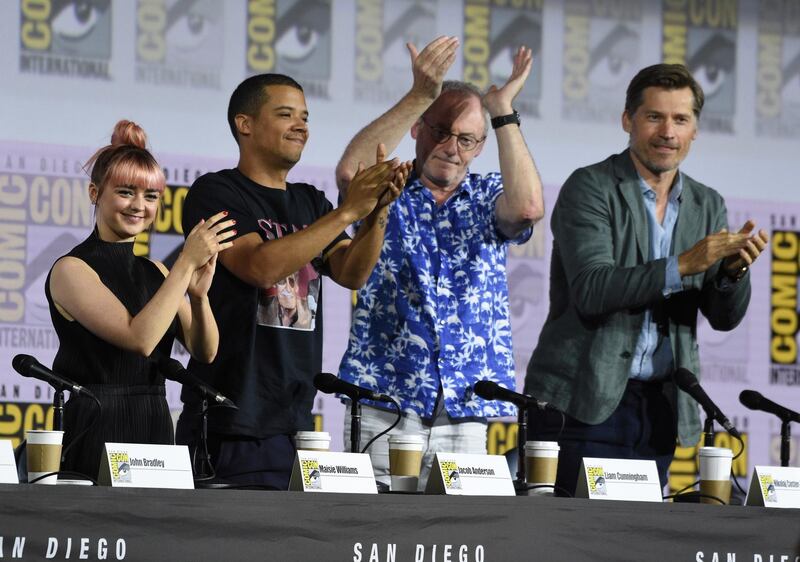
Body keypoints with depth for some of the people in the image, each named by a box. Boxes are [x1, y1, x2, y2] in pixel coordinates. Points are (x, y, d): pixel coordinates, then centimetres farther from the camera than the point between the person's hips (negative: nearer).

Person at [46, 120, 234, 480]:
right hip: (93, 432, -6)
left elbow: (205, 352, 7)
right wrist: (187, 262, -17)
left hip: (155, 430, 6)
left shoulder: (155, 273, 14)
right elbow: (139, 339, -19)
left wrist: (199, 296, -12)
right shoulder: (72, 269, -7)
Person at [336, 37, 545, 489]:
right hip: (385, 405, -2)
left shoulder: (488, 198, 13)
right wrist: (420, 96, -22)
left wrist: (503, 112, -14)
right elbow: (350, 171, -17)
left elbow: (527, 207, -11)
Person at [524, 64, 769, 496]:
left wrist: (735, 269, -14)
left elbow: (724, 317, 8)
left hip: (659, 407, 5)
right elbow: (591, 290, -17)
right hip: (584, 403, -5)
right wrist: (682, 266, -25)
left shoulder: (708, 206, 12)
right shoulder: (590, 188, -4)